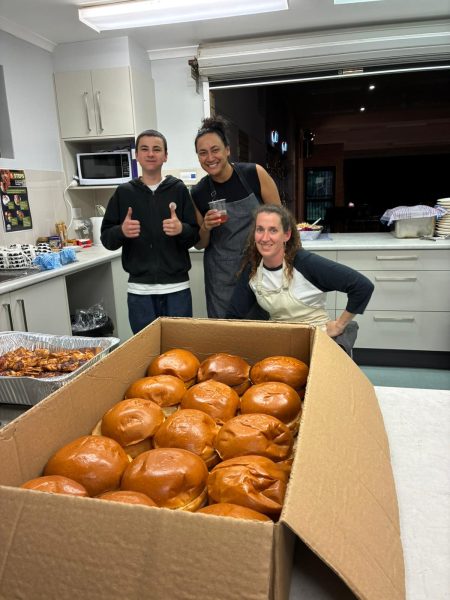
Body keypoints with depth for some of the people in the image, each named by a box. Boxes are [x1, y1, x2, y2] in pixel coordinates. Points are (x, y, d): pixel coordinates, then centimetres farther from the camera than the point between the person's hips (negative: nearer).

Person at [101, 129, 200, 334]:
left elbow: (196, 236, 3)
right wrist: (121, 231, -14)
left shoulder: (178, 189, 4)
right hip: (139, 289, 1)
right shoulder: (124, 192, 7)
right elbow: (106, 238, 7)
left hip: (176, 287, -1)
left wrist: (181, 229, -19)